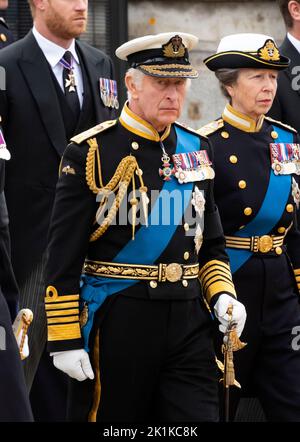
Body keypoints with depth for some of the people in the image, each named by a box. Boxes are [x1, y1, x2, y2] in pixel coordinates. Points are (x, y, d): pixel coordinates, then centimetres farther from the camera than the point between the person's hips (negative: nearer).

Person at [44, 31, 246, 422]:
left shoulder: (197, 150, 10)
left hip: (188, 323, 4)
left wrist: (222, 295, 1)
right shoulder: (90, 154, -7)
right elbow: (63, 256, -8)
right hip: (116, 326, -4)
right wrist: (64, 340, -10)